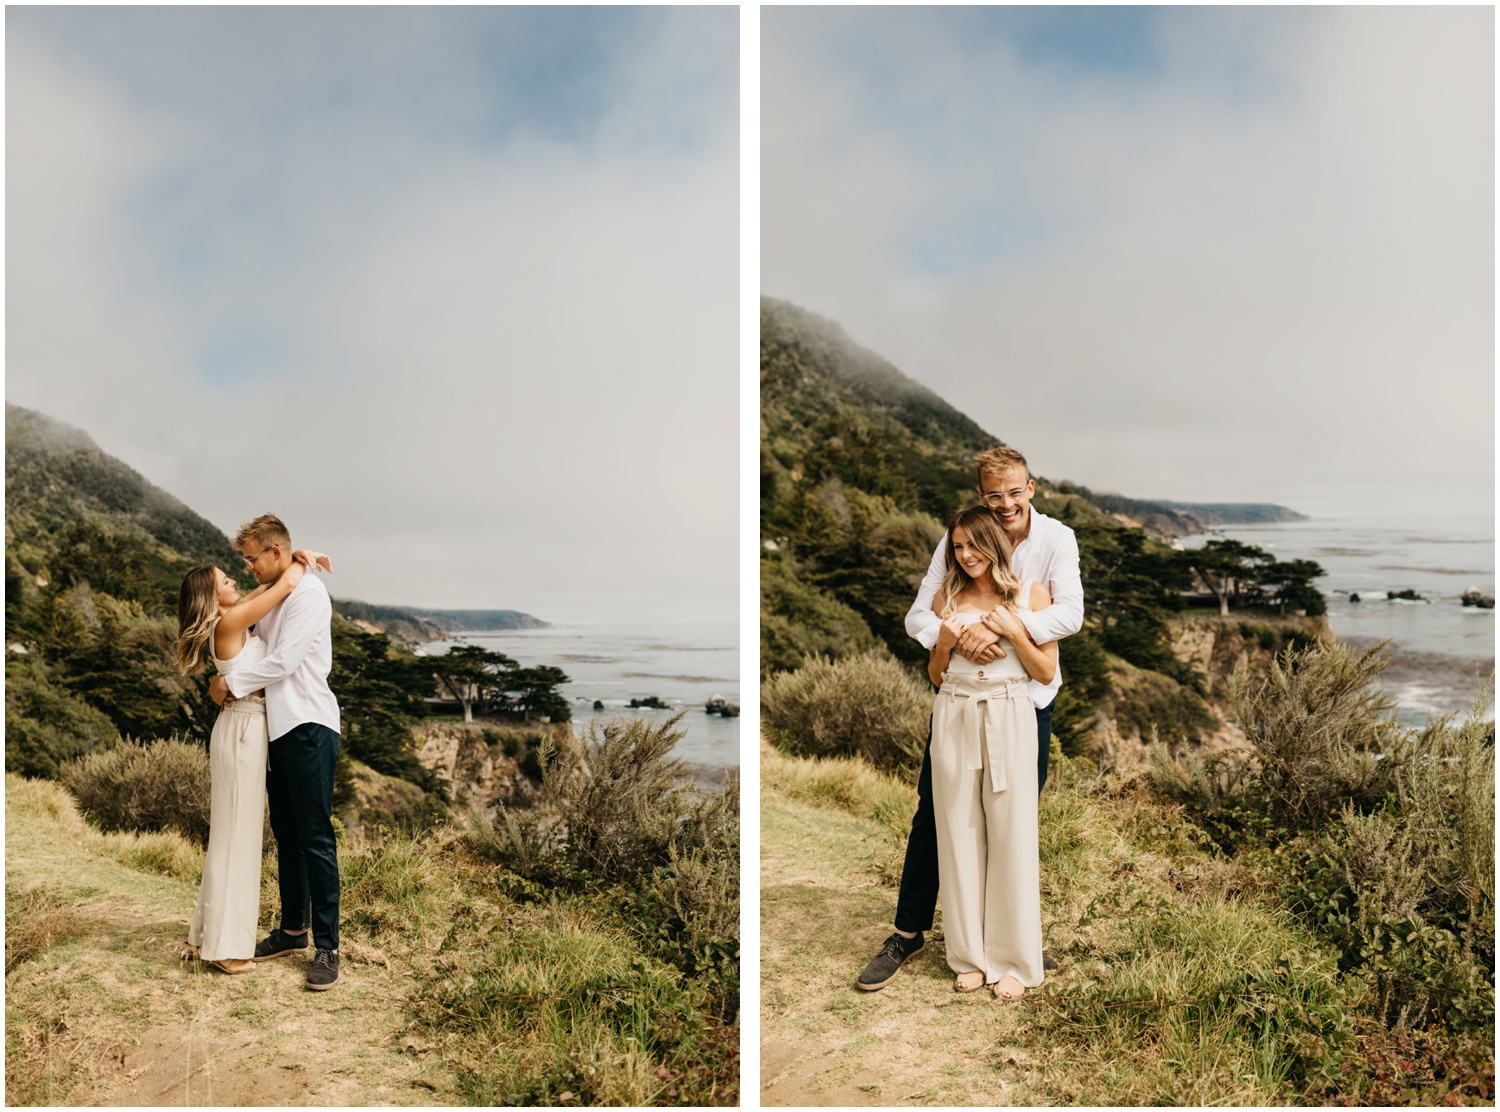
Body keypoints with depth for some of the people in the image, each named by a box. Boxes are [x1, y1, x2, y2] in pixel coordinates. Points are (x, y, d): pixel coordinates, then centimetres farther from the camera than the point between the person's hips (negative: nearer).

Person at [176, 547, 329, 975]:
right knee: (236, 836, -3)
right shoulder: (229, 622, -15)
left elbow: (269, 587, 23)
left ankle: (208, 935, 25)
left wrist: (296, 558, 9)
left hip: (245, 729, 10)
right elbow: (287, 583, -17)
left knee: (232, 834, 16)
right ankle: (224, 945, 4)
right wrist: (299, 564, 3)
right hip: (243, 729, -10)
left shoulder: (229, 620, 11)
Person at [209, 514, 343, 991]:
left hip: (309, 727, -9)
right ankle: (292, 930, 26)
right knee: (286, 835, 15)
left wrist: (232, 682, -6)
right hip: (279, 727, 9)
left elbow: (283, 662, -16)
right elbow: (260, 653, 18)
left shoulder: (308, 592, -11)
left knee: (315, 838, -7)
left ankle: (327, 947, -3)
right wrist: (227, 681, -1)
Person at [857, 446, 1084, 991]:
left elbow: (1070, 615, -20)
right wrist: (959, 636, -32)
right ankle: (908, 933, 19)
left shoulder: (1056, 538, -10)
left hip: (1028, 696, 0)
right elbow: (918, 616, -11)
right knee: (933, 811, 5)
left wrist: (1001, 624, -33)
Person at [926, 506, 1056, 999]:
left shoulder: (1030, 594, 3)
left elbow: (1046, 673, 3)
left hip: (1009, 718, -2)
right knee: (960, 834, 4)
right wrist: (945, 642, -5)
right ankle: (969, 955, 16)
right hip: (954, 718, 2)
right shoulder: (947, 598, 9)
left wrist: (1014, 632, -11)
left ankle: (1013, 960, 12)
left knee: (1011, 834, -1)